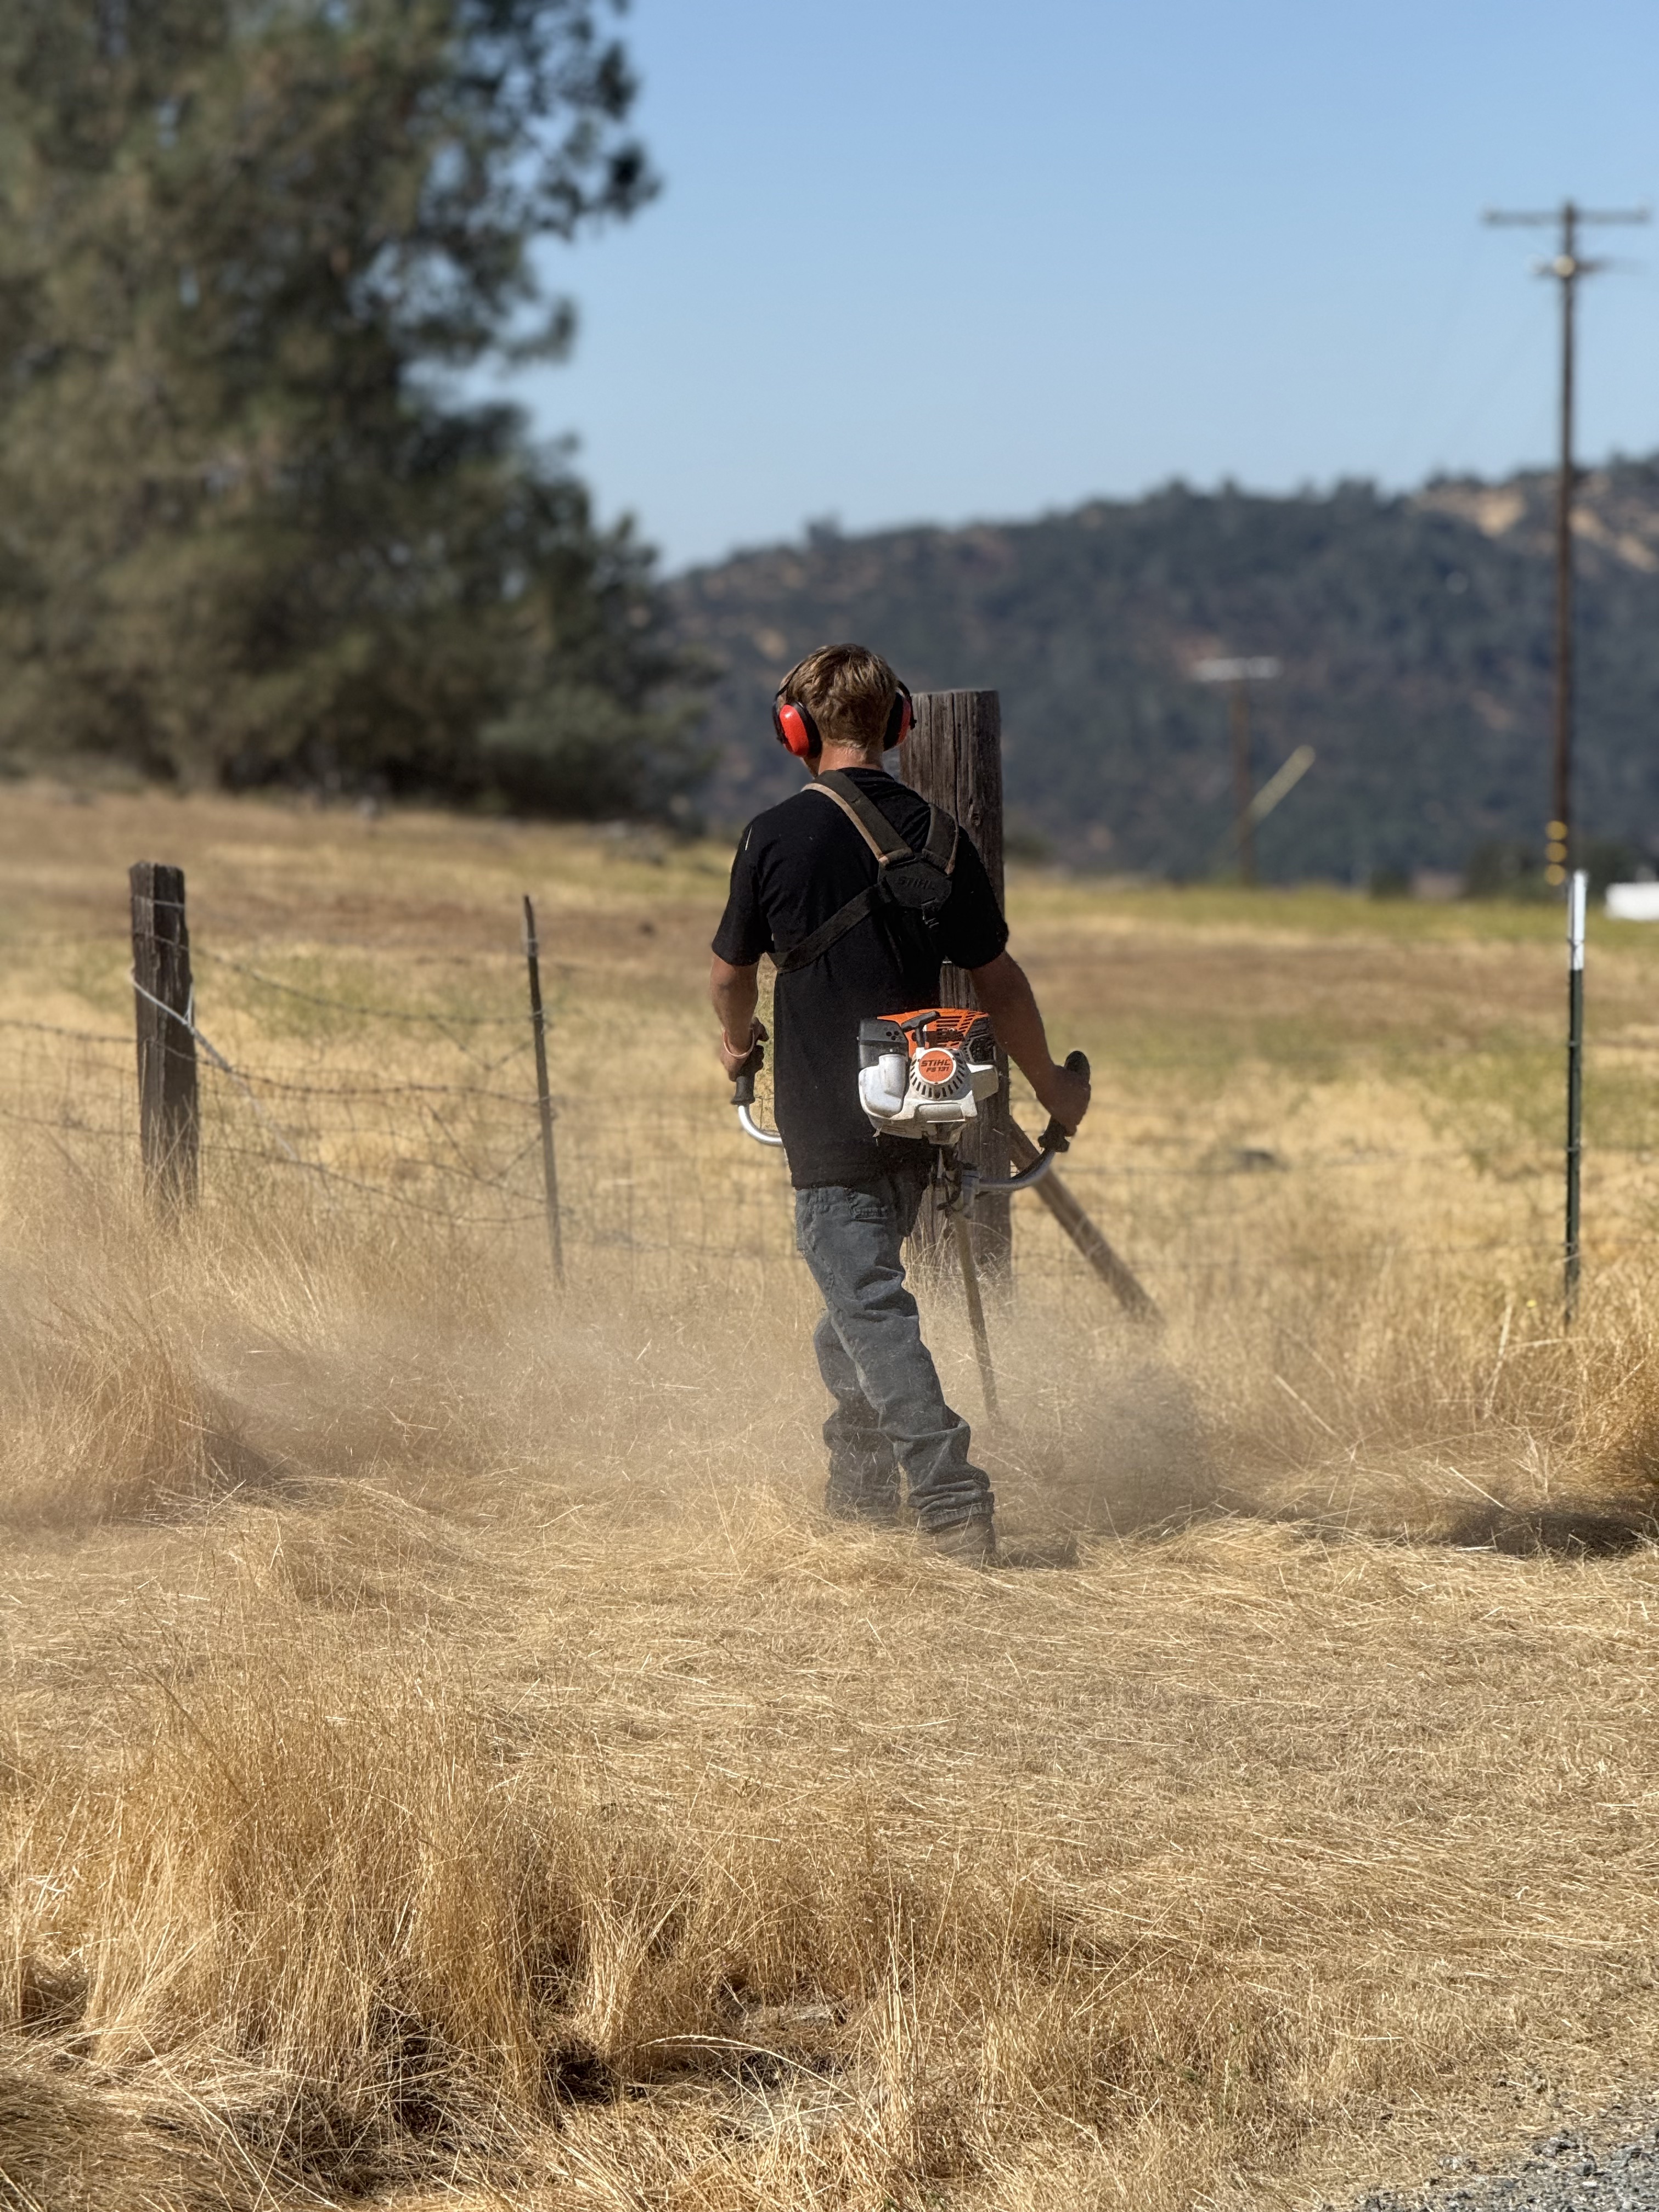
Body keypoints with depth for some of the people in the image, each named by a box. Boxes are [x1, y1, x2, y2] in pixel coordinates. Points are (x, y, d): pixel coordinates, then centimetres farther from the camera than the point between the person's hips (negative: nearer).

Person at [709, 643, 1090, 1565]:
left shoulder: (777, 835, -10)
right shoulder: (938, 834, 1)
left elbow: (730, 975, 1)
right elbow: (999, 980, 7)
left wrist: (738, 1039, 24)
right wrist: (1050, 1084, 21)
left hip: (826, 1117, -5)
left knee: (870, 1306, -6)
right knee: (860, 1286, 22)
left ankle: (953, 1503, -17)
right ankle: (862, 1480, 32)